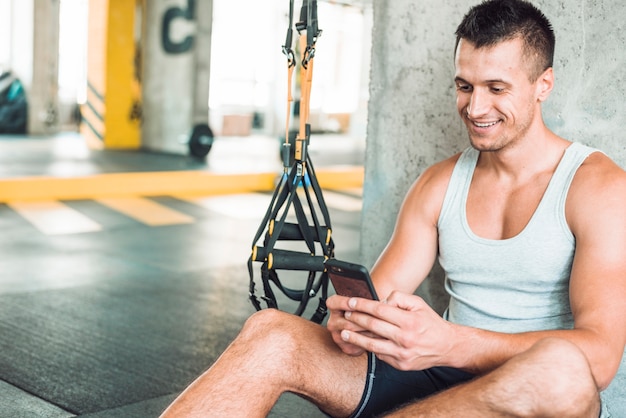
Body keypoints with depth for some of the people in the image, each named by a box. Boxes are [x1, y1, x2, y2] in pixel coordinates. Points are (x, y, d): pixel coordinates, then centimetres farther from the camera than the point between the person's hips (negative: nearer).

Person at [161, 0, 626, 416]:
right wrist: (353, 318, -21)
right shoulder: (438, 185, 9)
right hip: (445, 375, 4)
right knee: (269, 332, -17)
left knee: (561, 366, -40)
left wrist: (449, 344, -34)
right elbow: (380, 296, 6)